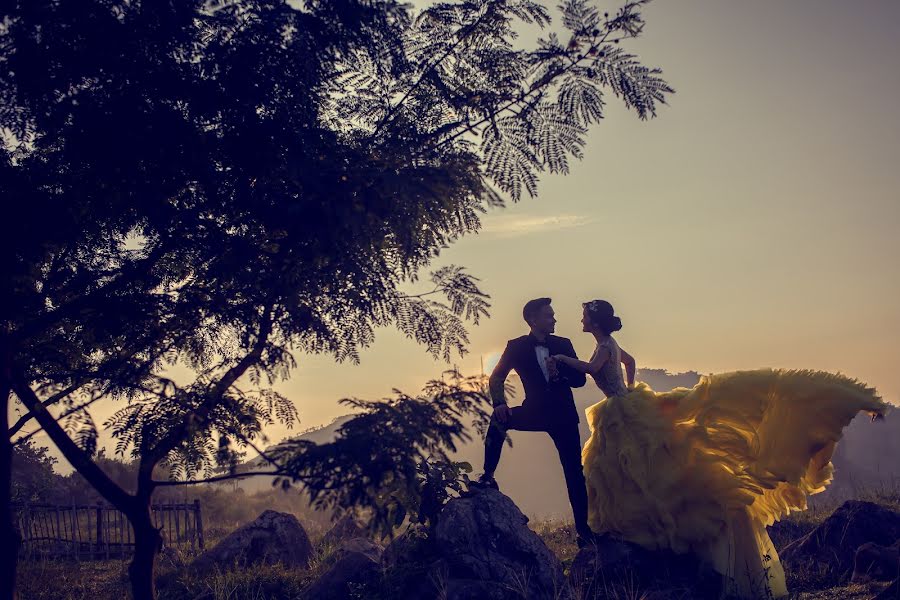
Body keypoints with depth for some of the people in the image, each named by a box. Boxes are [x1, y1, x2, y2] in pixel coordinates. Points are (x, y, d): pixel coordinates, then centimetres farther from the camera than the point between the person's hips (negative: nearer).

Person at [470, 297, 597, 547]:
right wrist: (499, 404, -22)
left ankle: (583, 530, 13)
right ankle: (488, 477, -14)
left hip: (563, 416, 1)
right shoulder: (516, 346, -5)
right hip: (535, 413, -1)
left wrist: (559, 374, -23)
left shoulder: (563, 345, -1)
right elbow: (497, 377, -5)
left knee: (574, 473, 2)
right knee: (499, 420, -25)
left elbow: (580, 379, -3)